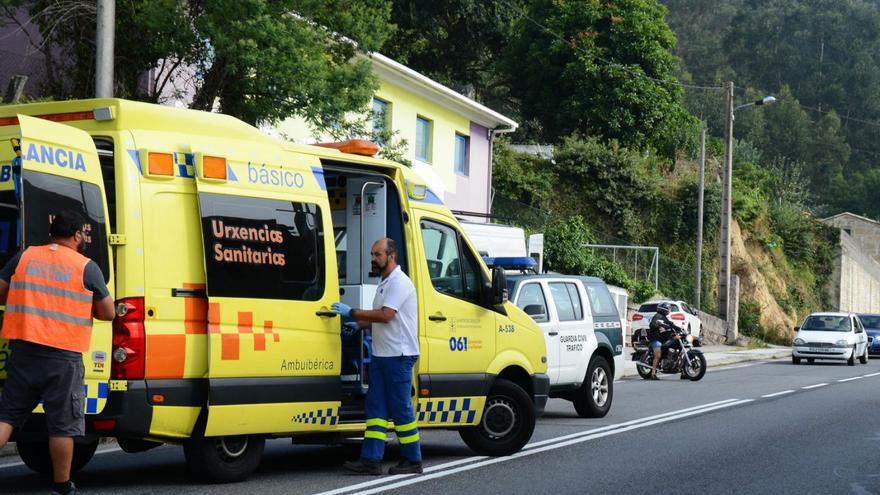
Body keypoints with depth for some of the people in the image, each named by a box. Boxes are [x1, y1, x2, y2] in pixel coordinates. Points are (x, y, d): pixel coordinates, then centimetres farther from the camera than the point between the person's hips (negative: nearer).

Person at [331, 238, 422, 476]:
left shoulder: (399, 282, -13)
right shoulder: (385, 283, 19)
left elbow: (385, 315, -23)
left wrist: (351, 312, -19)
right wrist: (356, 324, 11)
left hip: (398, 355, -10)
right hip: (381, 354, 10)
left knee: (400, 407, -4)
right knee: (376, 406, 5)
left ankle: (413, 460, 6)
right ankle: (371, 460, 4)